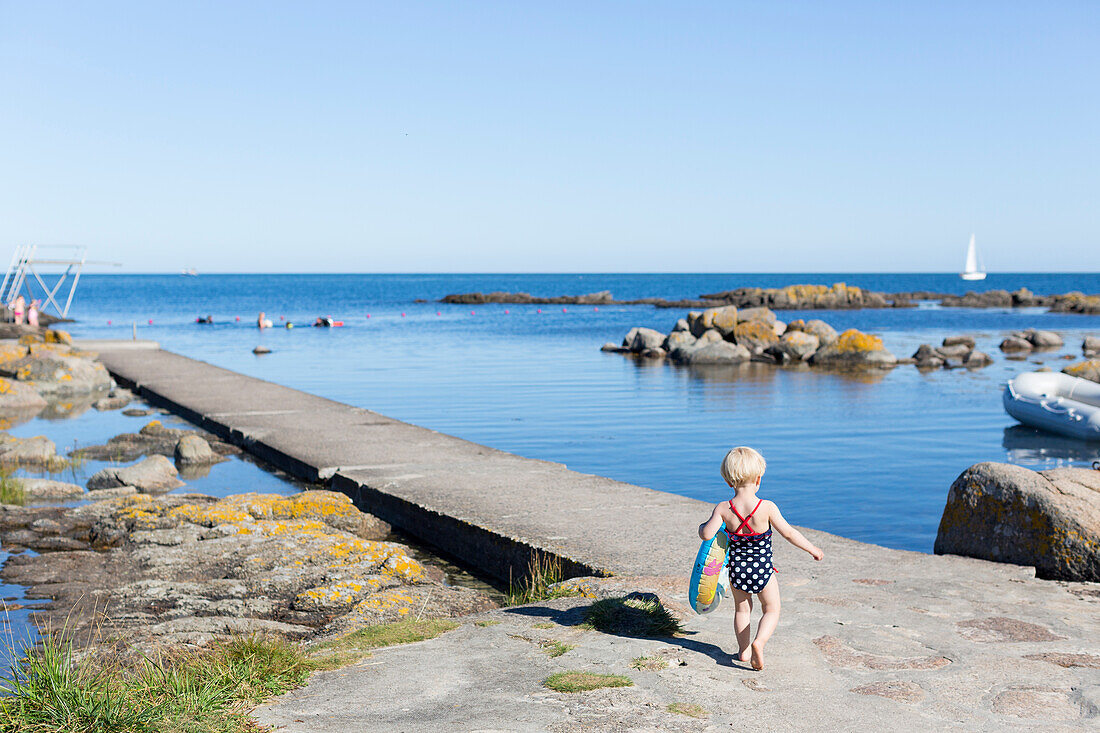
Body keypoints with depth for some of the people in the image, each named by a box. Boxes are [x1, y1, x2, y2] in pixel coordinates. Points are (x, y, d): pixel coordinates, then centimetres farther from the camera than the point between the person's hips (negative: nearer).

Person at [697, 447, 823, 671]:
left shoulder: (723, 509, -15)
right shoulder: (767, 508, -19)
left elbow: (706, 534, -18)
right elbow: (789, 533, -11)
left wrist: (704, 524, 6)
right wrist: (812, 548, 3)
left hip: (736, 568, 2)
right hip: (762, 569, -2)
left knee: (742, 608, 24)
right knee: (772, 610, 15)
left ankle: (743, 650, 27)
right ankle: (759, 642, -9)